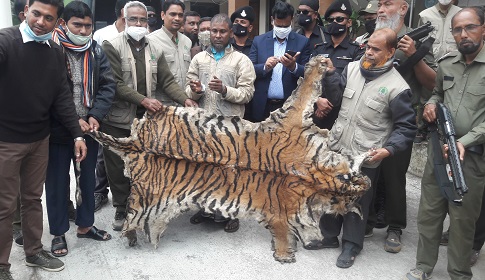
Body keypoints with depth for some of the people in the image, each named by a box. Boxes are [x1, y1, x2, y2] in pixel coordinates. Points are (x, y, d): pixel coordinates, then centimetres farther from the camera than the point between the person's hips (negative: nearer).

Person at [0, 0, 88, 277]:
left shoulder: (56, 51, 3)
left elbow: (63, 96, 5)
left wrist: (77, 134, 0)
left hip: (40, 139, 5)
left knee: (33, 198, 17)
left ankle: (34, 251, 34)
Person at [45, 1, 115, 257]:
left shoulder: (96, 51, 2)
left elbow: (108, 86, -1)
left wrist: (95, 116, -14)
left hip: (89, 127, 4)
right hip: (57, 129, -4)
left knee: (88, 178, 16)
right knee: (57, 181, 8)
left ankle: (85, 225, 34)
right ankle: (58, 233, 25)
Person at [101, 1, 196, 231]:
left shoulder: (155, 49, 9)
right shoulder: (112, 46, -6)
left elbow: (167, 81, 4)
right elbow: (115, 83, -15)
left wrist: (185, 100, -12)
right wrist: (143, 100, -23)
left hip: (146, 119, 3)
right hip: (117, 119, -3)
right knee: (118, 167, 7)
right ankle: (121, 210, 23)